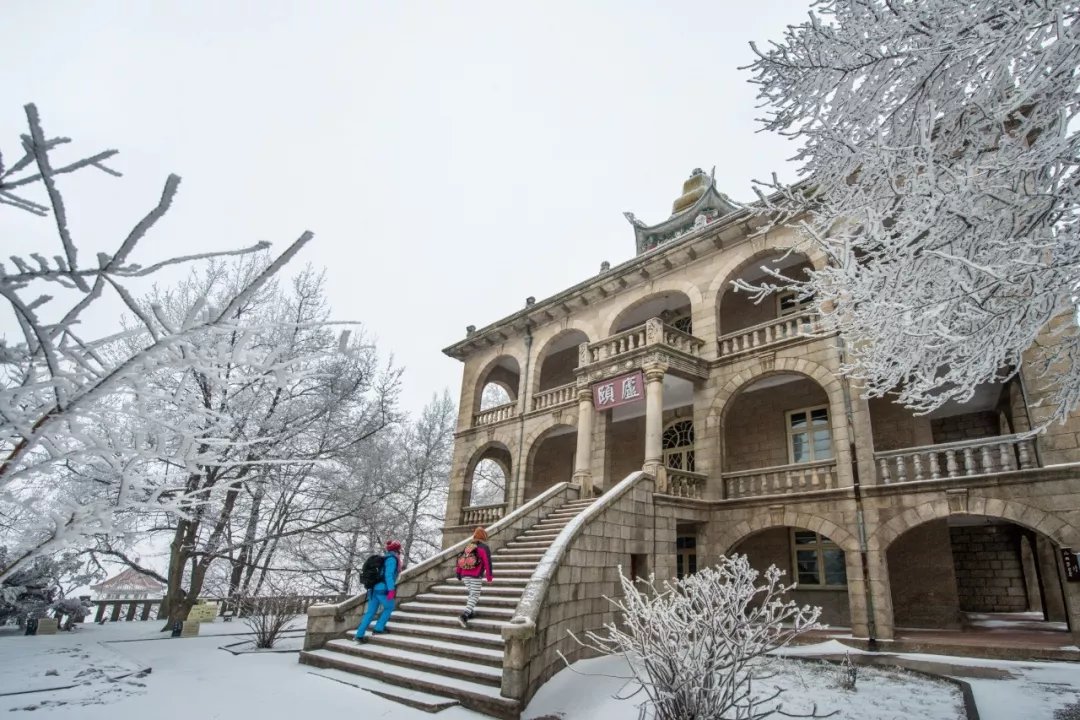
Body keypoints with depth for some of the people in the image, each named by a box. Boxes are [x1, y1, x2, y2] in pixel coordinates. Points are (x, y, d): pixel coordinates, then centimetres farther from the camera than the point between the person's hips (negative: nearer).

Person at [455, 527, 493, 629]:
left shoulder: (468, 546, 16)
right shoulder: (484, 547, -1)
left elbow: (460, 560, 12)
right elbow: (487, 563, -9)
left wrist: (459, 574, 16)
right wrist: (489, 577, -5)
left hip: (465, 575, 6)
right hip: (475, 576, -6)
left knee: (472, 593, 25)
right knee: (474, 597, -3)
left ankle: (470, 612, 20)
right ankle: (464, 616, -17)